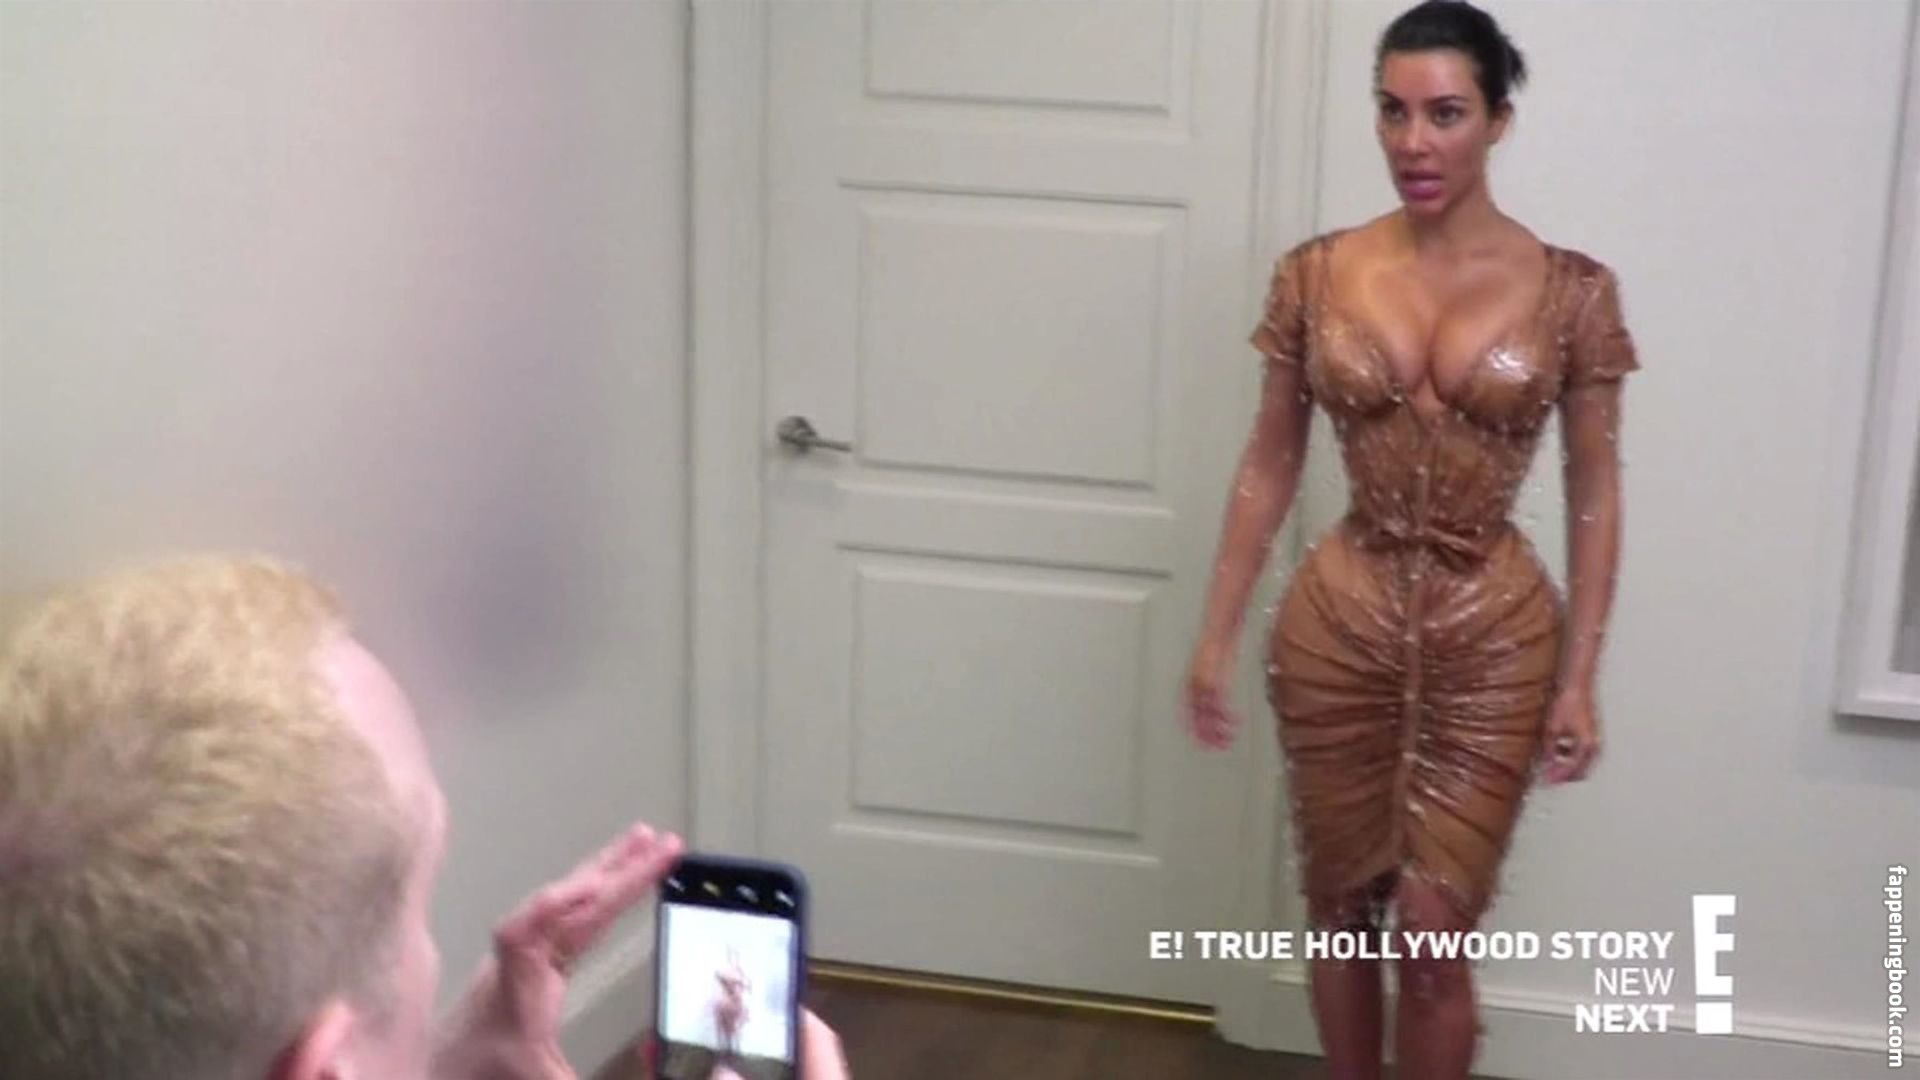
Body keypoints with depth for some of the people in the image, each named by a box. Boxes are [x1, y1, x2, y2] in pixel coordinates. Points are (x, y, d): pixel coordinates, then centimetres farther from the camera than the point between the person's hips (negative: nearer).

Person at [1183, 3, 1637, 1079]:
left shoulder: (1572, 291, -6)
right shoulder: (1317, 274, -2)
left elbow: (1594, 495, -2)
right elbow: (1270, 464, 4)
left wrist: (1580, 681, -5)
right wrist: (1218, 633, 3)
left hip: (1493, 637, -2)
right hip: (1339, 625, 2)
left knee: (1435, 936, -1)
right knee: (1342, 913, 13)